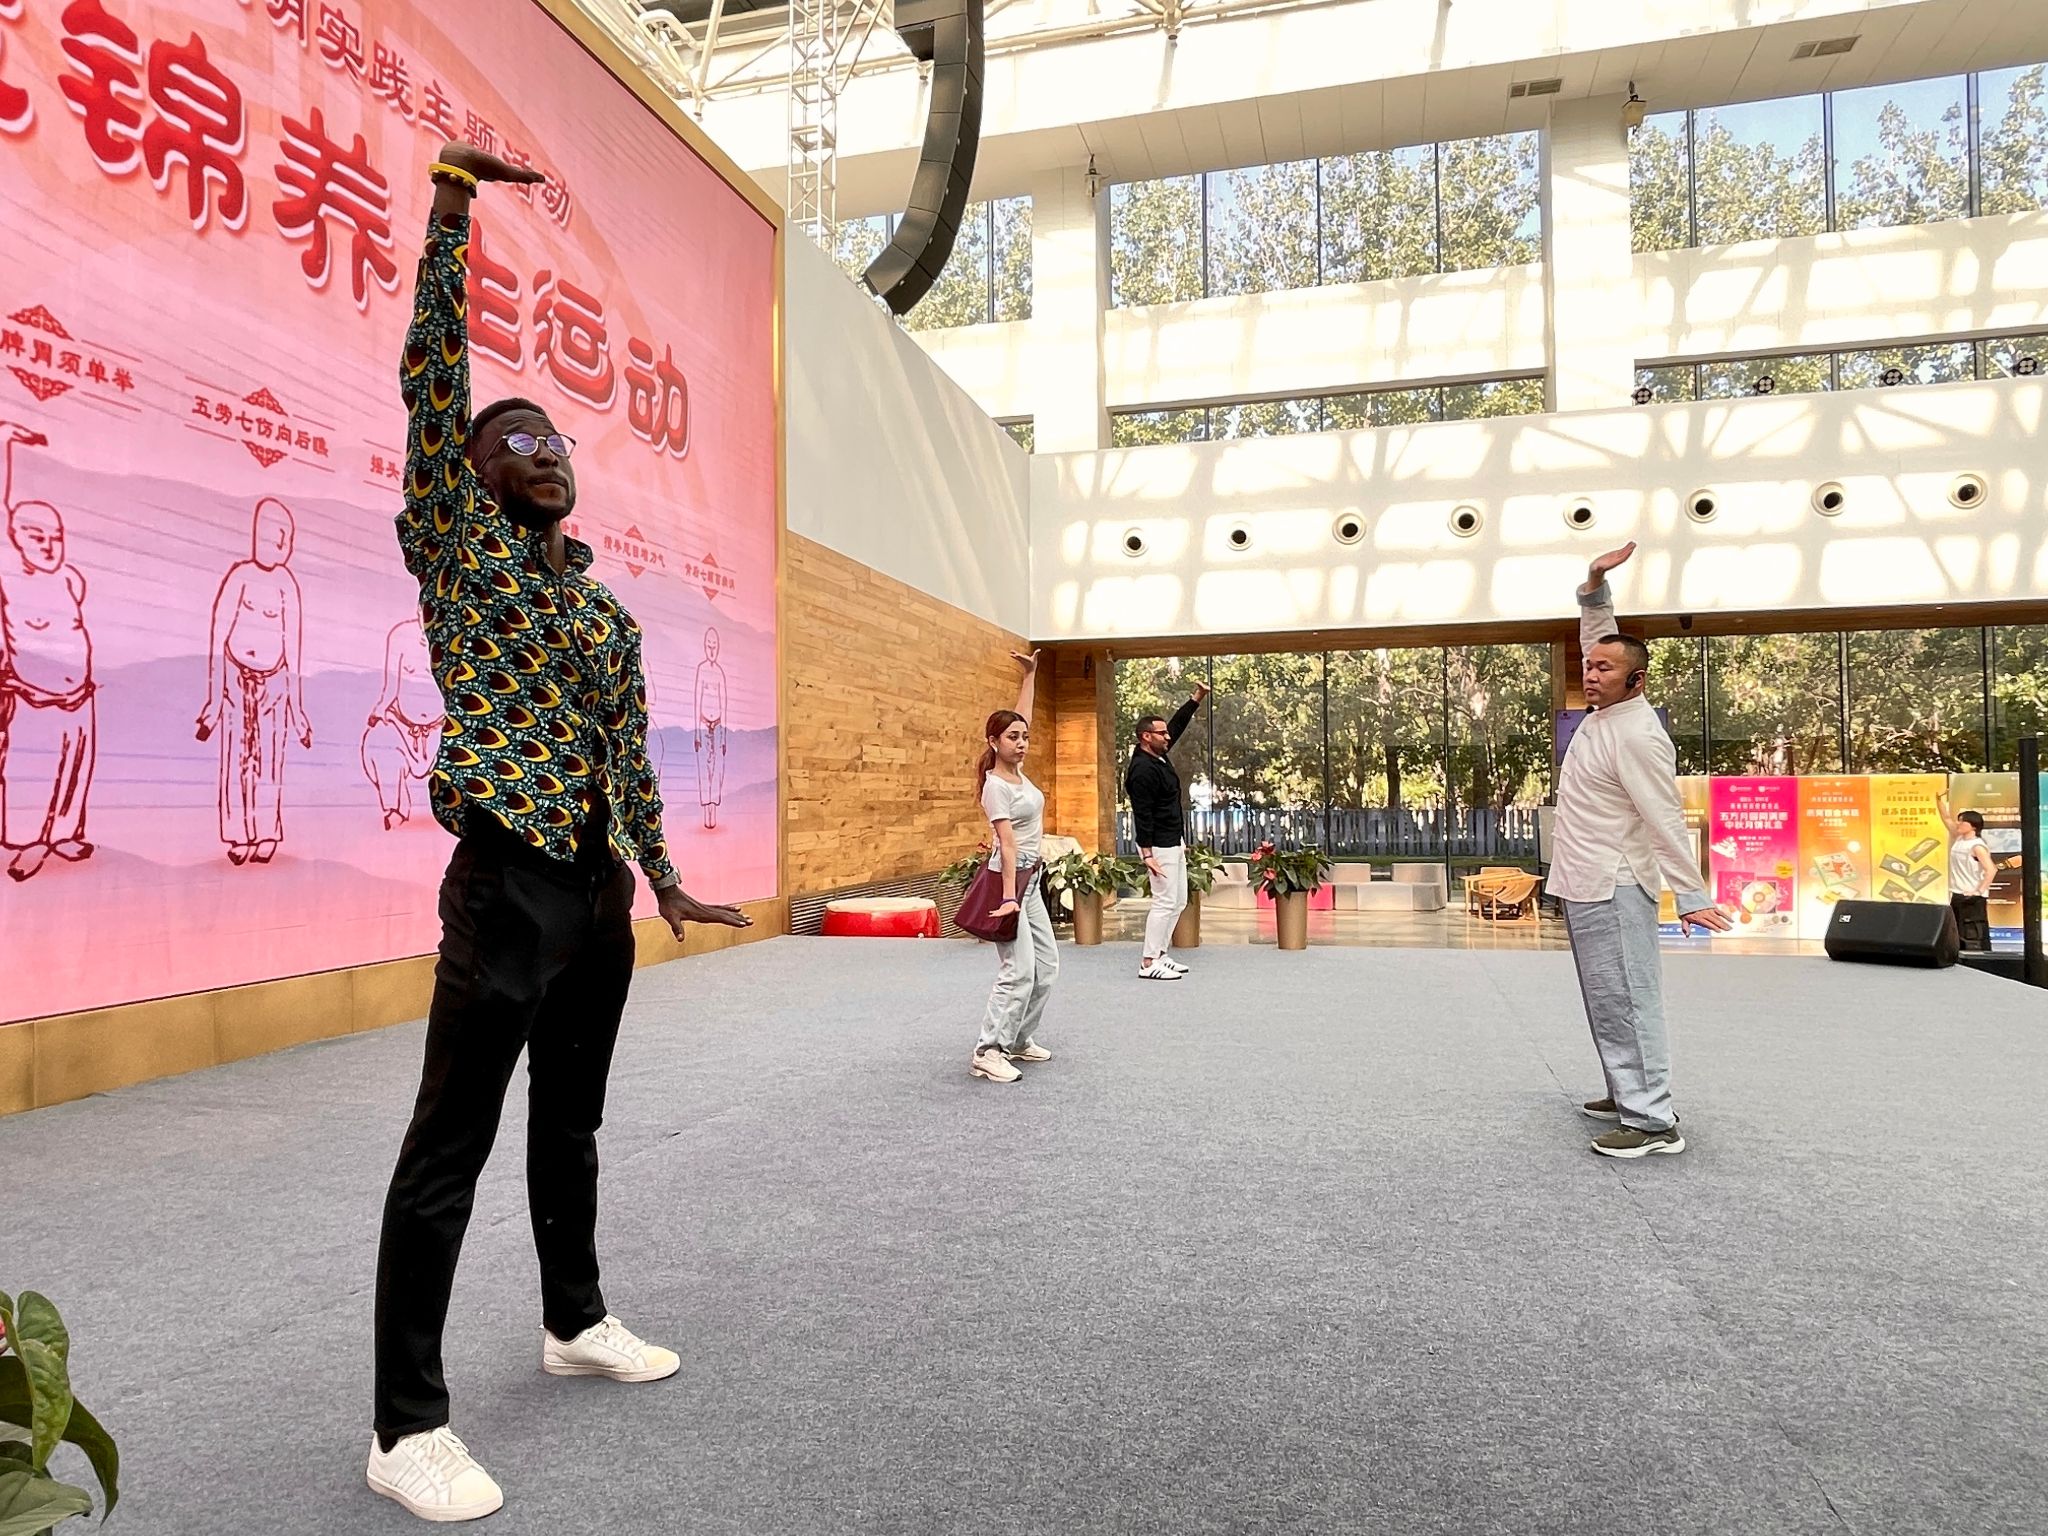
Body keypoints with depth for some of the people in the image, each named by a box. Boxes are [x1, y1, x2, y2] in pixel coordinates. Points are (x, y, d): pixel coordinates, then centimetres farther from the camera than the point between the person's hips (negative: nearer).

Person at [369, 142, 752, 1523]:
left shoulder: (608, 606, 15)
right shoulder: (456, 548, 0)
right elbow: (432, 372, -9)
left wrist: (665, 878, 18)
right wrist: (452, 203, -11)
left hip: (601, 886, 7)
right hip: (509, 880, -6)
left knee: (571, 1122, 18)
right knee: (450, 1148, -3)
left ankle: (576, 1321, 35)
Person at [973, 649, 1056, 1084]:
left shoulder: (1017, 770, 6)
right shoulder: (996, 786, -16)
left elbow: (1021, 714, 15)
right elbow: (1008, 843, -23)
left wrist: (1030, 674, 12)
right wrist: (1008, 897, -26)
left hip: (1030, 881, 9)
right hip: (1009, 880, -9)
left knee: (1046, 966, 12)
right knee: (1018, 970, -12)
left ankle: (1020, 1040, 21)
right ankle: (988, 1052, -6)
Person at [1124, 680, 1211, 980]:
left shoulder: (1159, 756, 8)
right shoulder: (1143, 770, -20)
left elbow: (1178, 724, 20)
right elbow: (1142, 814, -22)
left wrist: (1198, 697, 13)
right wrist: (1147, 854, -25)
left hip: (1173, 843, 10)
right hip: (1159, 847, -10)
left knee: (1179, 901, 13)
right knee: (1165, 903, -9)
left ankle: (1160, 955, 19)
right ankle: (1148, 964, -3)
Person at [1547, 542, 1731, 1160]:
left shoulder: (1636, 735, -18)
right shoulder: (1605, 710, 7)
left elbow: (1665, 819, -20)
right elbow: (1598, 633, 19)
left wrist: (1691, 895, -20)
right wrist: (1595, 584, 5)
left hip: (1614, 890, -10)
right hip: (1585, 885, 10)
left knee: (1626, 1001, -8)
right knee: (1607, 1000, 16)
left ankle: (1652, 1121, -4)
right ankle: (1631, 1092, 27)